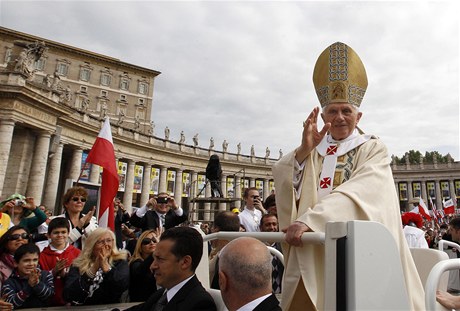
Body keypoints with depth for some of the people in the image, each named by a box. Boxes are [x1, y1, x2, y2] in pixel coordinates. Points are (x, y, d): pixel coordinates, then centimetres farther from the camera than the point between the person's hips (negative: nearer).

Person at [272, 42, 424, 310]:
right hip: (311, 254, 3)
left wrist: (309, 219, -29)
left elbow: (358, 194, -16)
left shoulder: (373, 149, 3)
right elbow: (281, 181, -1)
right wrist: (304, 150, -15)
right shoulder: (312, 150, 14)